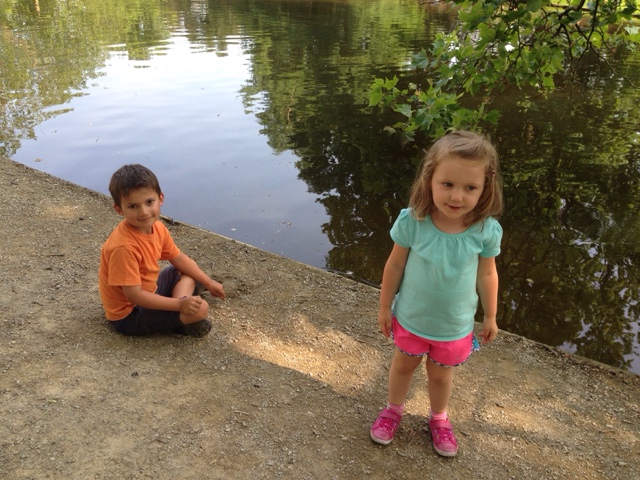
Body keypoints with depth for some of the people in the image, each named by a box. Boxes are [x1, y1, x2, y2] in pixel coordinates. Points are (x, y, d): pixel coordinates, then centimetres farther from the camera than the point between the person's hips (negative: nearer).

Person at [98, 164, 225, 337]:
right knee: (200, 308, -24)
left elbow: (178, 259, 10)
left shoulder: (157, 228, -7)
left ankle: (177, 316, 0)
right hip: (129, 313, -9)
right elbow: (134, 295, -30)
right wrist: (179, 305, -29)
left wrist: (208, 282, 12)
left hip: (148, 292, 10)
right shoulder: (124, 247, -33)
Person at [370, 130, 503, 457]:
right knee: (404, 365, 25)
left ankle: (439, 418, 53)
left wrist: (490, 316, 4)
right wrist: (385, 307, -2)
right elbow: (395, 265, -12)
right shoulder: (412, 221, -27)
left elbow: (487, 274, -7)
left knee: (441, 373, 24)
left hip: (456, 325, 0)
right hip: (410, 317, 0)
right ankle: (393, 409, 53)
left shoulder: (486, 231, -24)